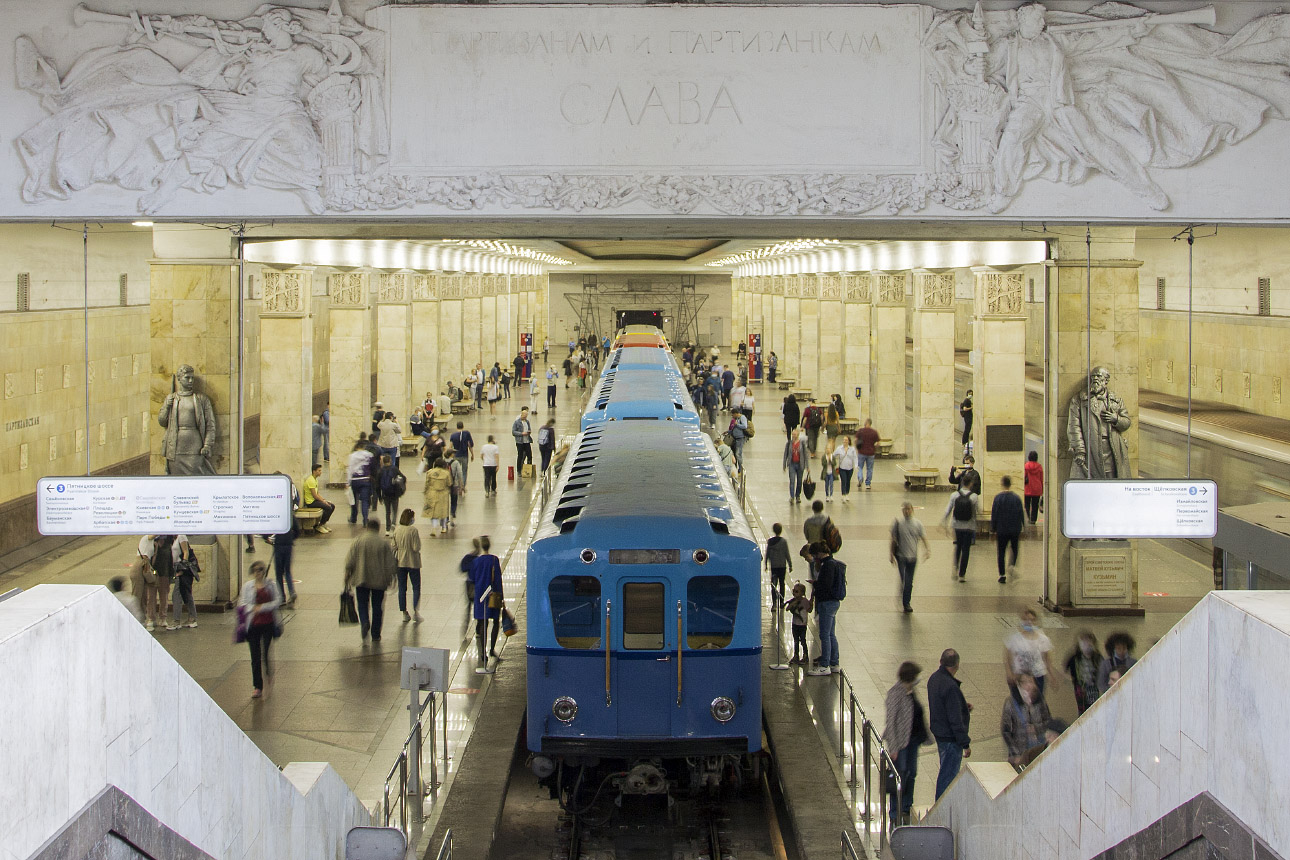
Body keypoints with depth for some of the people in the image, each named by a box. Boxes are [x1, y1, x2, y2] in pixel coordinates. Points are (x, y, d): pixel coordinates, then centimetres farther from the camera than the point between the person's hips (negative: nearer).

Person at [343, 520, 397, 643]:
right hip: (379, 581, 1)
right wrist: (390, 578, 10)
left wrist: (347, 579, 4)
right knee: (377, 607, 10)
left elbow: (349, 563, -4)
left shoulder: (358, 542, -3)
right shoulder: (384, 543, -2)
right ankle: (376, 635, 13)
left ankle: (364, 622, -20)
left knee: (362, 604, 9)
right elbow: (391, 563, -3)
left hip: (361, 580, -1)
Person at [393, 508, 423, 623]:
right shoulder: (413, 530, -16)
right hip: (412, 562, -4)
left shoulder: (397, 530, -1)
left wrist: (394, 563, 14)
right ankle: (416, 611, 0)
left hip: (400, 562, 4)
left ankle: (404, 613, 13)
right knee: (416, 588, 8)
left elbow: (394, 547, 4)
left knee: (402, 588, 11)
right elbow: (416, 548, -19)